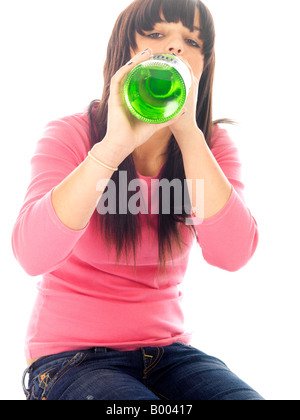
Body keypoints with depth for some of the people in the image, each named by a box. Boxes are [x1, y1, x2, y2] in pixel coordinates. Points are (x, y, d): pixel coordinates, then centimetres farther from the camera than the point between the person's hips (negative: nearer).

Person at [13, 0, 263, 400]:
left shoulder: (211, 143, 1)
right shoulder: (70, 135, -7)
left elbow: (233, 253, -17)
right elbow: (32, 254, -24)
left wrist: (187, 131, -22)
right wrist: (114, 146, -32)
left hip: (166, 349, 3)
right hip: (69, 356, -3)